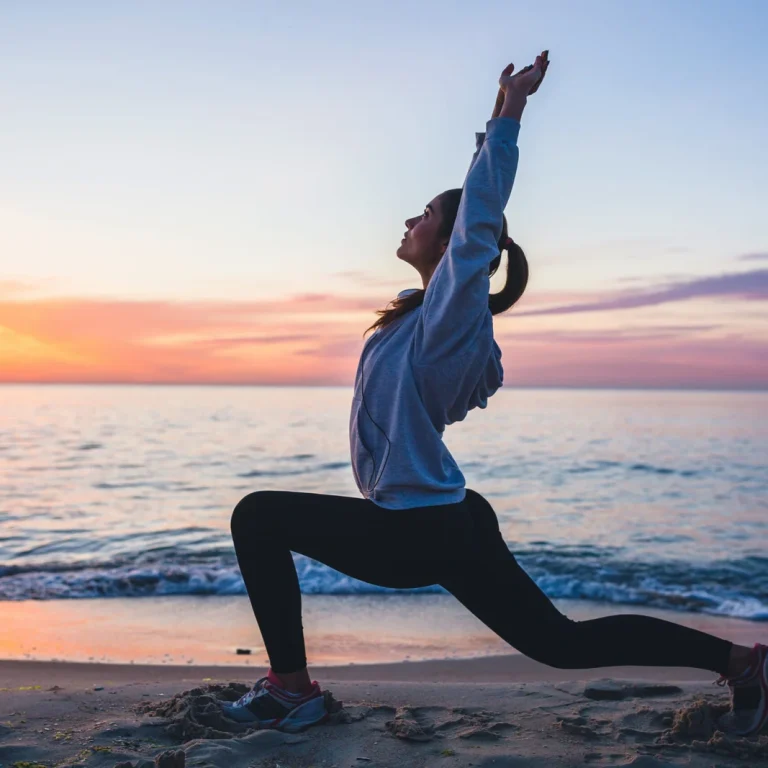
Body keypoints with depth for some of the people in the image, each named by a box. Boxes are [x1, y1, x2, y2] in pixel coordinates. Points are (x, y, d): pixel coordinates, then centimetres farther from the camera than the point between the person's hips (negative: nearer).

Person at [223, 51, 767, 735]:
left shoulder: (454, 308, -12)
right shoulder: (437, 309, 11)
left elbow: (480, 214, -22)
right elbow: (479, 208, 21)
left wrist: (511, 108, -18)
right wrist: (501, 115, 23)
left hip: (425, 534, -9)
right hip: (446, 525, 9)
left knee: (259, 517, -5)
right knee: (564, 643, 13)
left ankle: (291, 690, 0)